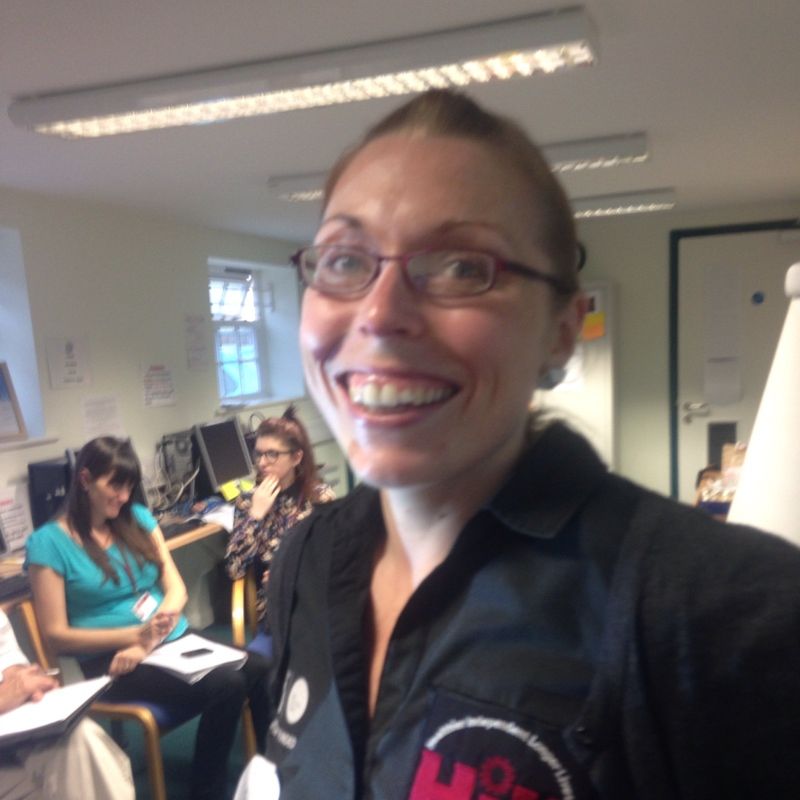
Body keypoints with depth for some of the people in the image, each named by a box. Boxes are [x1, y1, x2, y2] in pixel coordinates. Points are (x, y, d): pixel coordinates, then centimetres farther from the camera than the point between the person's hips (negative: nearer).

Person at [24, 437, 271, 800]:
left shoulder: (138, 517, 8)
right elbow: (56, 634, -7)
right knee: (226, 686, -28)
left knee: (262, 671, -20)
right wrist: (137, 634, -18)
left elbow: (176, 588, 5)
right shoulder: (49, 542, -6)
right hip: (111, 657, -5)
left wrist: (149, 643, -14)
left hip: (174, 639, 5)